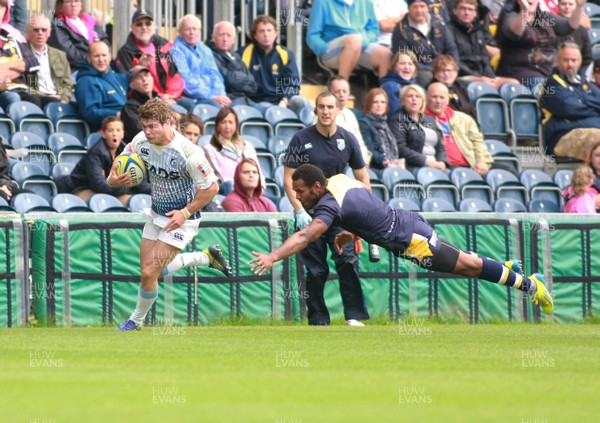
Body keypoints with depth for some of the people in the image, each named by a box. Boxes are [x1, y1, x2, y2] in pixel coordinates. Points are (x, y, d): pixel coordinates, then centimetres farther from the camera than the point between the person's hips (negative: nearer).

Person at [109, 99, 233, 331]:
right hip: (156, 214, 7)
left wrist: (186, 213, -20)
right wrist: (113, 179, -15)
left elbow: (211, 187, -18)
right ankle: (206, 257, 33)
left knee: (149, 273, -11)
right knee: (150, 270, 15)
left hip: (181, 219, -7)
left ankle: (136, 321, 15)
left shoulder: (188, 153, -28)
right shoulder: (141, 142, -12)